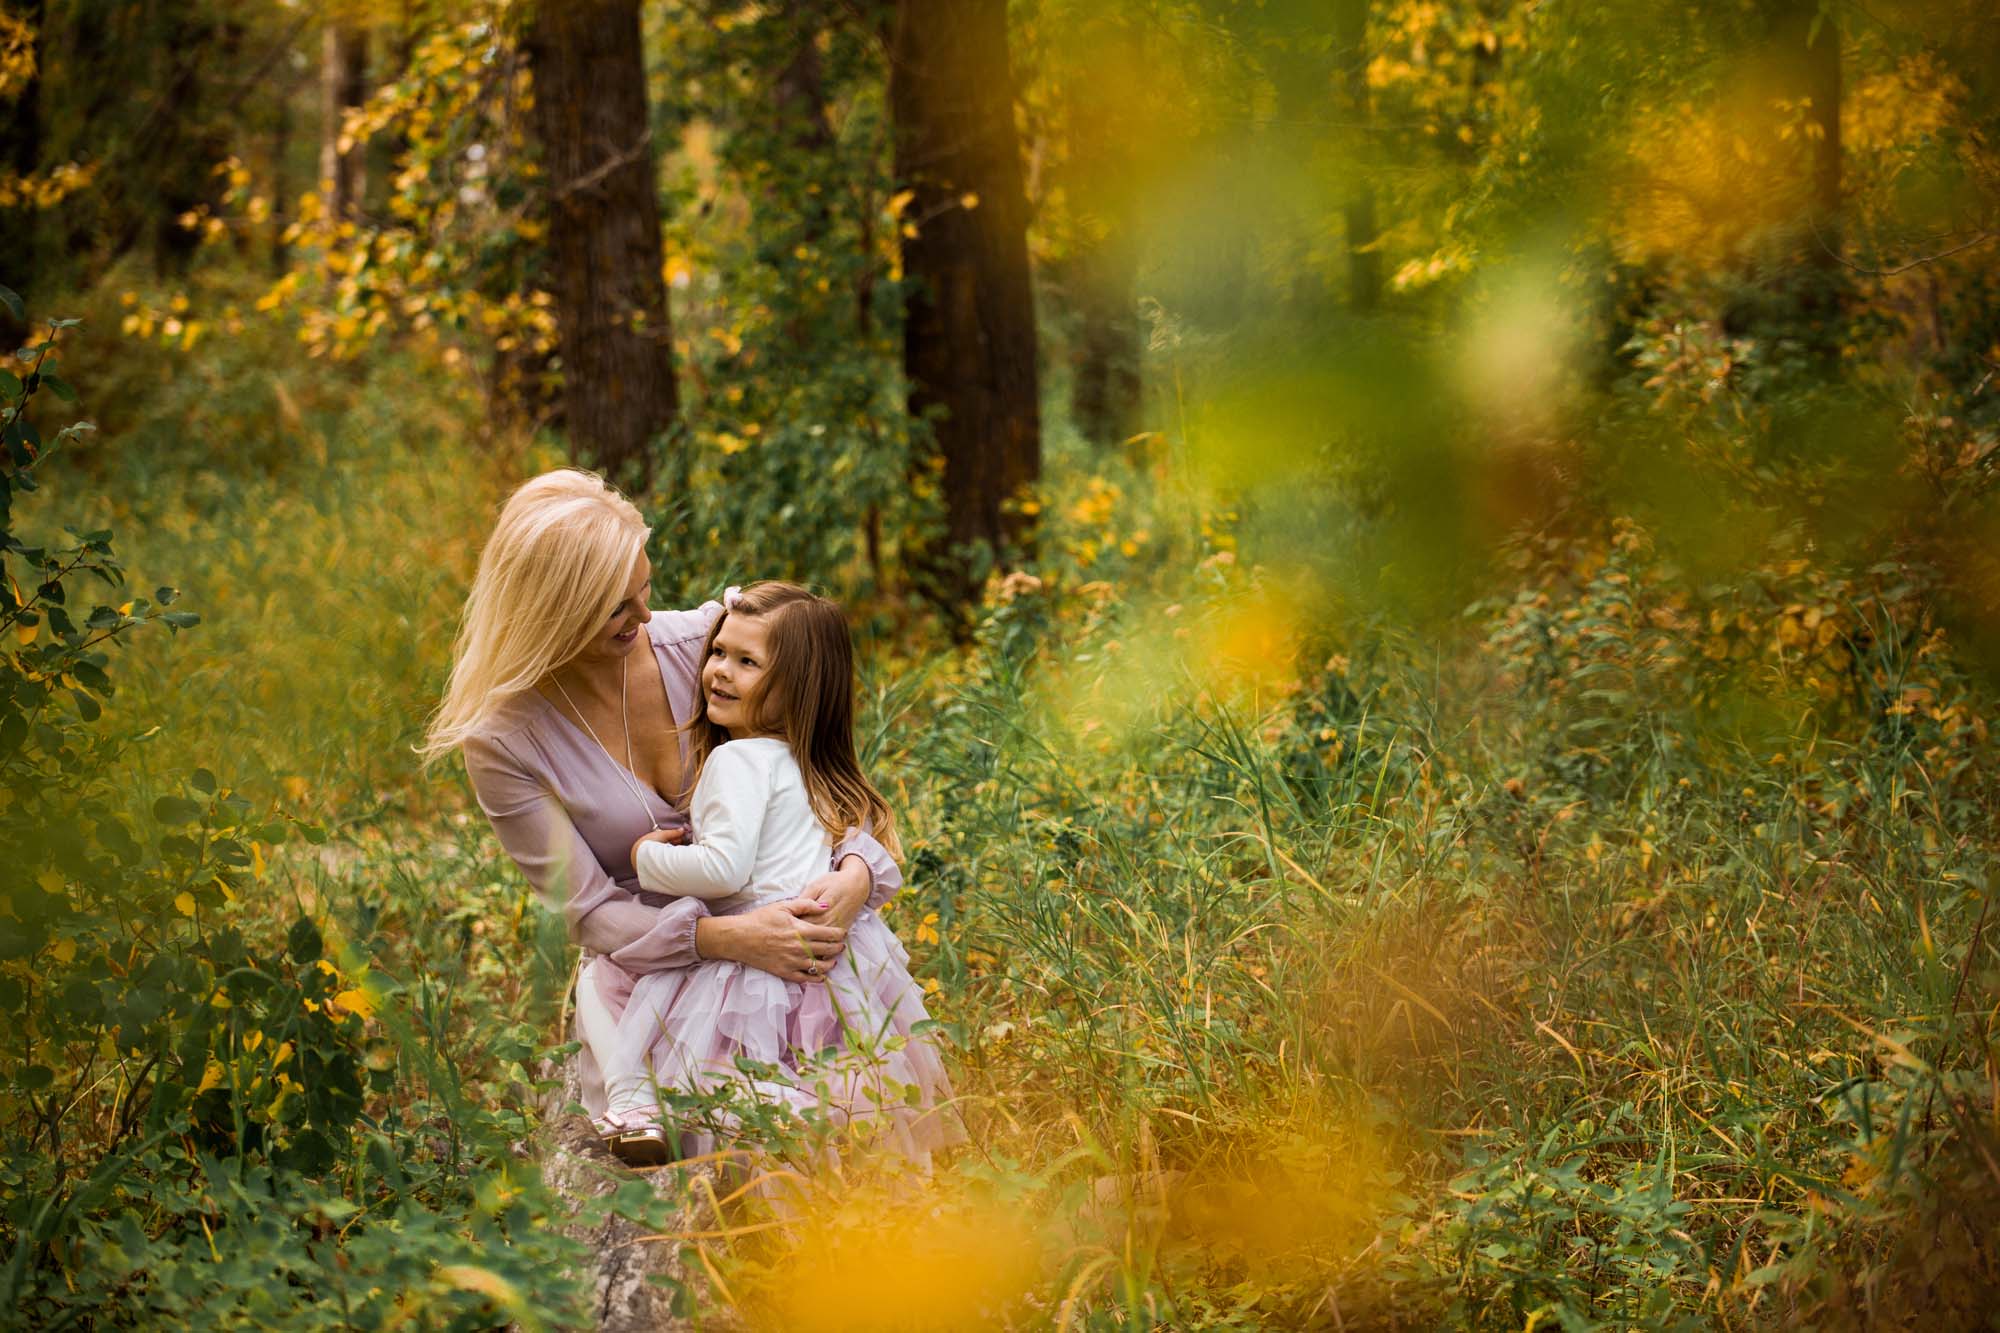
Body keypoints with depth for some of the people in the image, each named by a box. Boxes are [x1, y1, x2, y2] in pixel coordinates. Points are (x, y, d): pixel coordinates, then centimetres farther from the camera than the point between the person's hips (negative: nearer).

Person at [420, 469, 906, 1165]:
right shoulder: (504, 739, -13)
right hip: (646, 964, -1)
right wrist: (724, 937, -30)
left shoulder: (703, 642, -7)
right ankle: (634, 1102, 4)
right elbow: (592, 912, -13)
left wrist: (856, 871, -24)